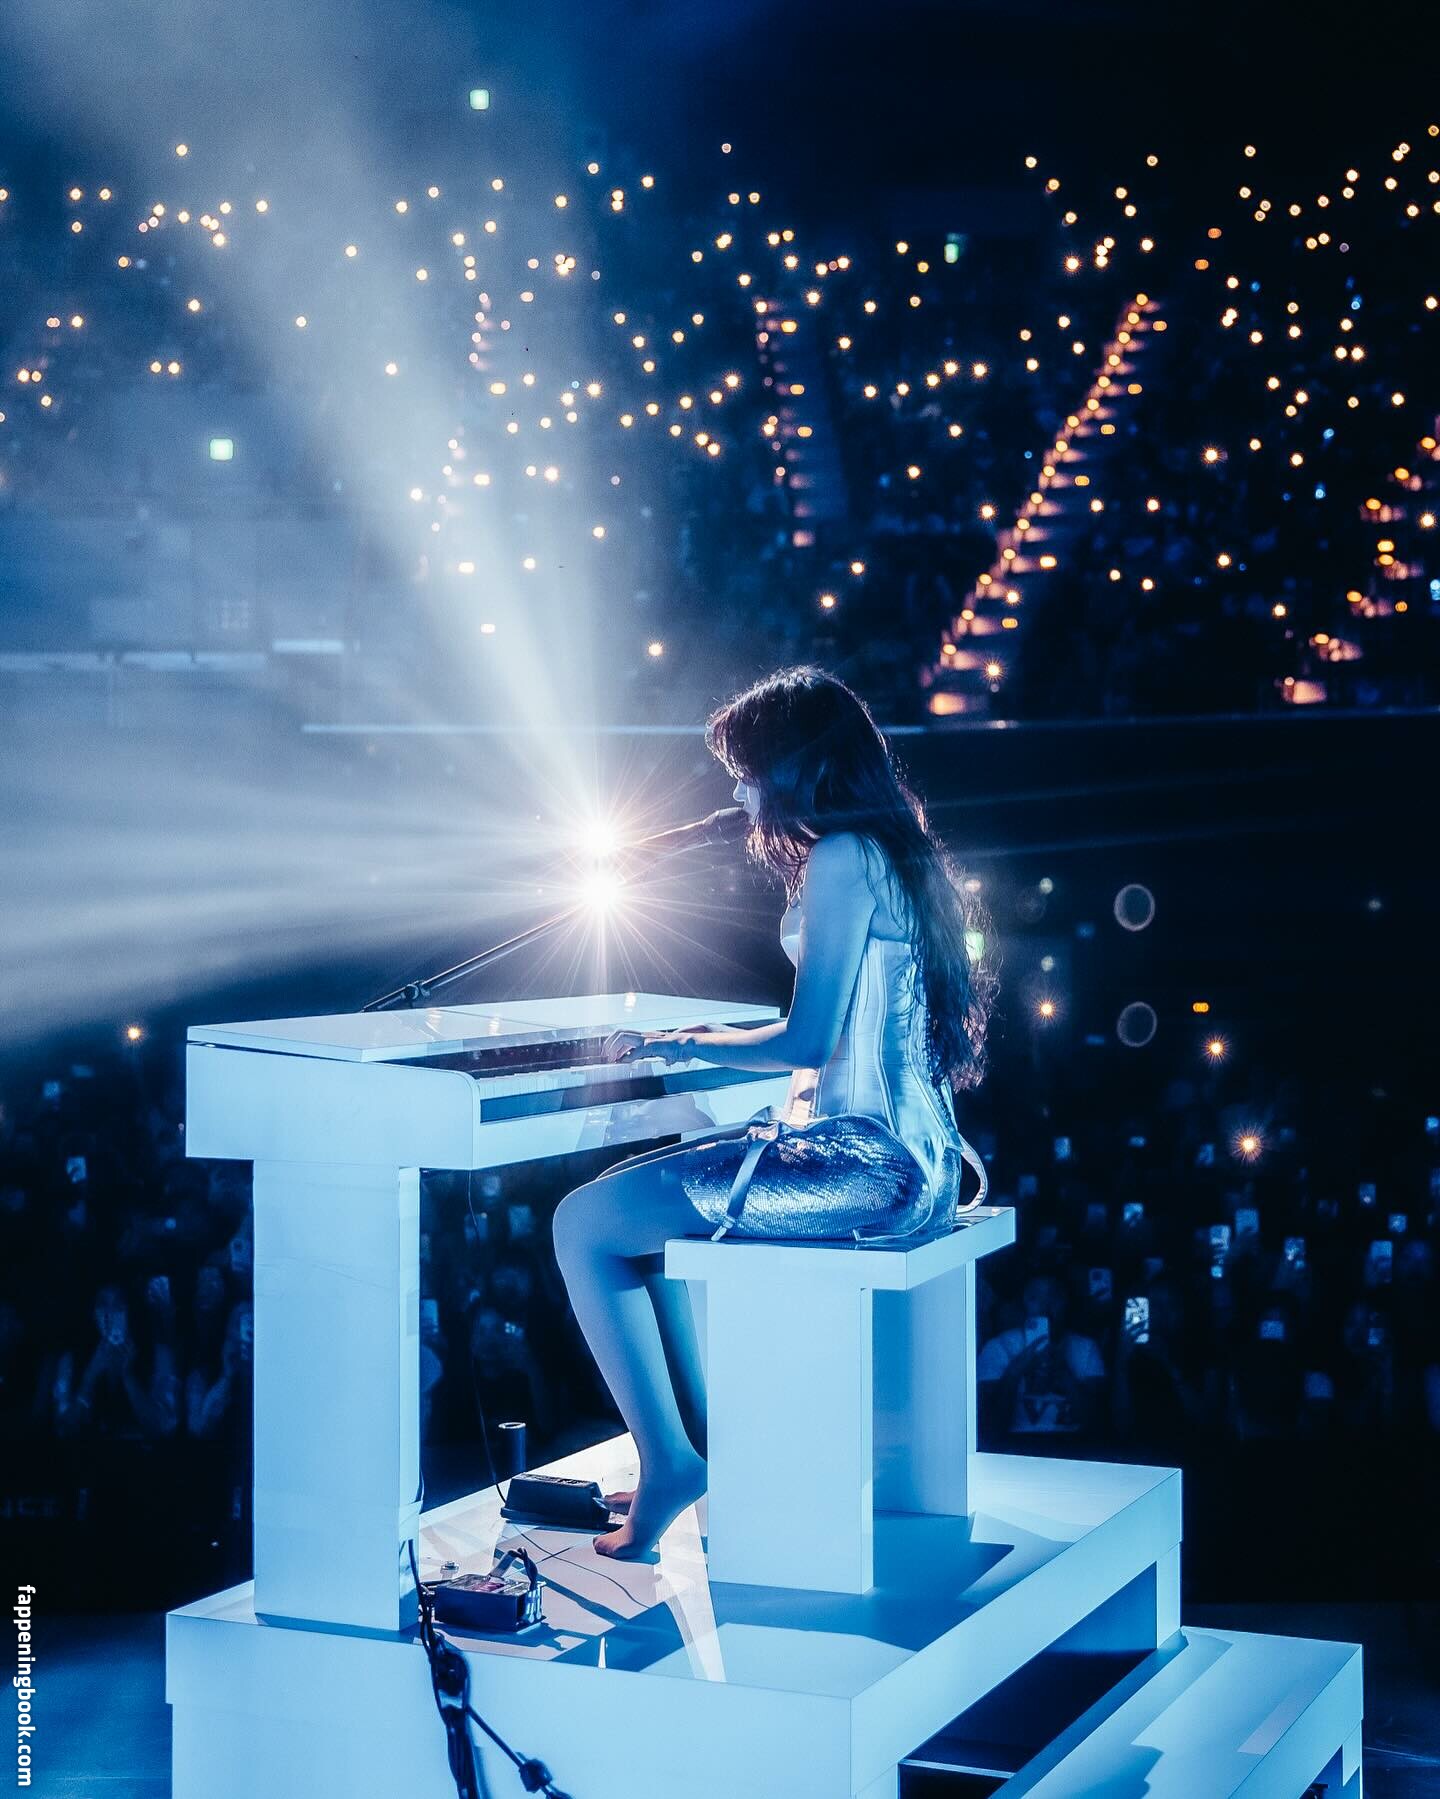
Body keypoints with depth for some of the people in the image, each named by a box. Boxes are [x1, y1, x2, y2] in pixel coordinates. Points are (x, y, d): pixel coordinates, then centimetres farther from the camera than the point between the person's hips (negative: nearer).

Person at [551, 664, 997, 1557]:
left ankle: (669, 1463, -3)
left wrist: (677, 1044, -4)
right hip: (905, 1154, 11)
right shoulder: (898, 852, 16)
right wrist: (709, 1037, 21)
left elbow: (807, 1041, -19)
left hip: (863, 1164, -11)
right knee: (648, 1189, 24)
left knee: (583, 1222, -9)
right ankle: (707, 1442, 26)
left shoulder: (841, 857, -15)